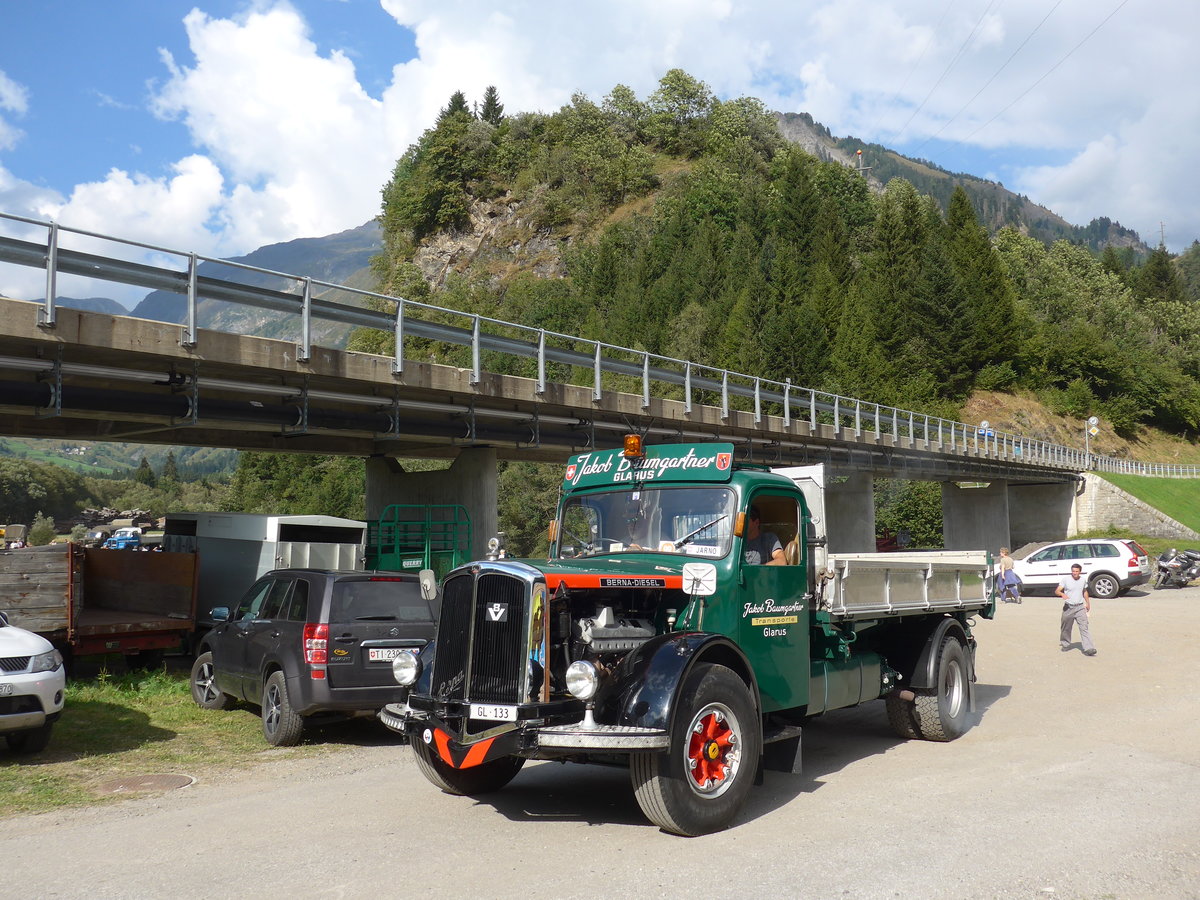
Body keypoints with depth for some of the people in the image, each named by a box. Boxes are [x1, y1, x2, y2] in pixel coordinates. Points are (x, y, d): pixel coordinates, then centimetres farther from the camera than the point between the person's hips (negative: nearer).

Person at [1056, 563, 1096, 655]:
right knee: (1066, 628, 12)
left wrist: (1088, 603, 26)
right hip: (1068, 607, -1)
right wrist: (1062, 594, -35)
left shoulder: (1083, 580, 5)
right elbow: (1057, 591, -14)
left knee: (1084, 628, -11)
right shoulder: (1066, 579, -7)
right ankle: (1065, 644, 34)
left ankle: (1088, 649, -17)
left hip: (1080, 607, 1)